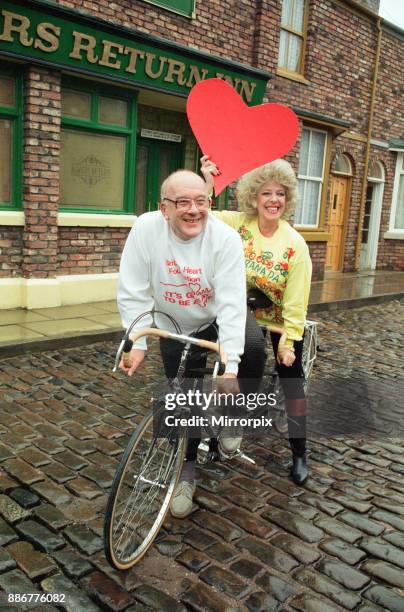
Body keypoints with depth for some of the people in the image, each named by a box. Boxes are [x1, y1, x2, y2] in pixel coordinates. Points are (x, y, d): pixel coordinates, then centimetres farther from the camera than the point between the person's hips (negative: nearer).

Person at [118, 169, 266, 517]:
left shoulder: (226, 238, -27)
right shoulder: (146, 229, -23)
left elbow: (231, 303, -30)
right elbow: (133, 293, -17)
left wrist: (230, 365, -35)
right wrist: (137, 343, -22)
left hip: (221, 317, 0)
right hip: (175, 328, 1)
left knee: (253, 348, -30)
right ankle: (185, 471, 30)